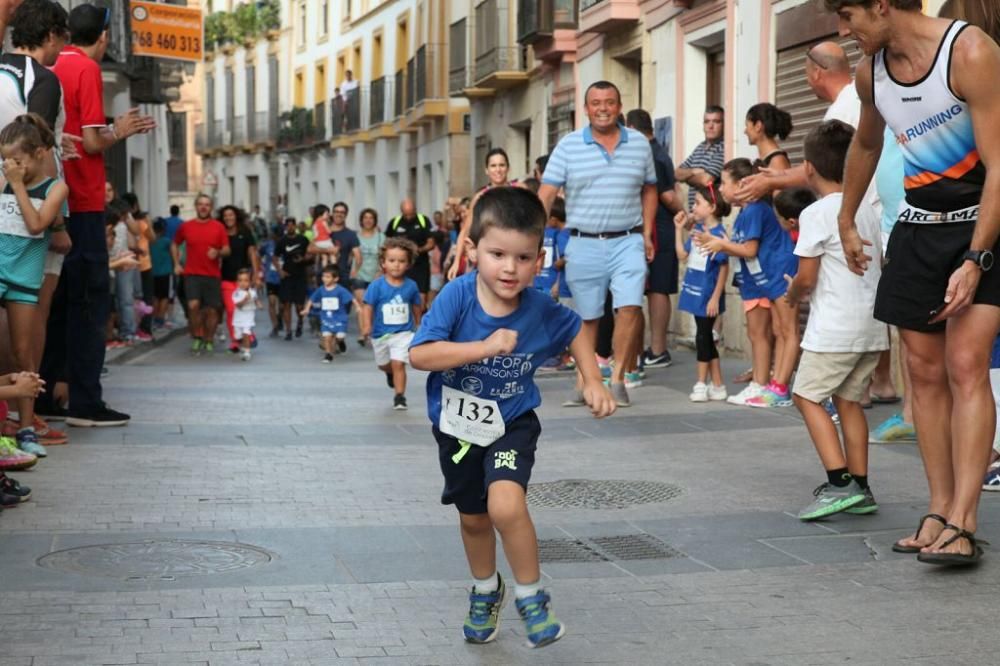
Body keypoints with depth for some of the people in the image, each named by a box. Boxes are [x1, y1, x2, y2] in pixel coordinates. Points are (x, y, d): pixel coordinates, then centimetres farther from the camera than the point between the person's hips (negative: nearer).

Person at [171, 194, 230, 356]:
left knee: (212, 310, 4)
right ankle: (196, 338, 1)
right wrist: (177, 264, 10)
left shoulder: (218, 227, 3)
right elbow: (174, 244, 20)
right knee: (193, 305, -17)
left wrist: (218, 252, -19)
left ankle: (208, 340, 21)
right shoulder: (186, 226, 5)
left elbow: (227, 250, 3)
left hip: (213, 274, 1)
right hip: (192, 274, -1)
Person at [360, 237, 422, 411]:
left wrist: (418, 325, 17)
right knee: (383, 365, 22)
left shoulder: (411, 286, -8)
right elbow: (368, 306, -16)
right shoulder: (377, 285, -14)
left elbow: (416, 307, 7)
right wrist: (367, 326, -29)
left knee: (398, 363, -15)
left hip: (403, 333, -1)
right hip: (381, 333, 1)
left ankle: (399, 396, -5)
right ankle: (390, 373, 56)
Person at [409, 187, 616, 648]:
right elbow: (419, 355, -32)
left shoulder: (540, 310, -18)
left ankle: (531, 596, -1)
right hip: (457, 425, 1)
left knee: (506, 506, -26)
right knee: (474, 518, 20)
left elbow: (576, 330, 5)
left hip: (512, 424, -1)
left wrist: (593, 381, -4)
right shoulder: (457, 295, -24)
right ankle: (486, 591, 49)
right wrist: (484, 347, -39)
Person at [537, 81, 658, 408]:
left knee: (629, 306, -14)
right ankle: (583, 382, 20)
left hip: (627, 242, 1)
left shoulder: (639, 143, 6)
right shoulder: (568, 145, 0)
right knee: (586, 317, 8)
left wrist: (647, 234, 7)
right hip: (584, 244, 0)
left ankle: (618, 379, -3)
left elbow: (649, 190, 16)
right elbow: (546, 194, -4)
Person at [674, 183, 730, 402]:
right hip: (695, 290, 8)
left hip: (707, 294, -8)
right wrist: (679, 229, 7)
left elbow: (724, 267, -14)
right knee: (705, 337, 13)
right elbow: (682, 255, 11)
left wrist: (716, 297, -15)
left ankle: (702, 384, 11)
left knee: (703, 337, 0)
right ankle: (717, 386, 21)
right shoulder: (697, 230, 7)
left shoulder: (718, 233, -16)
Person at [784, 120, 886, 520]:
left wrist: (791, 295, 10)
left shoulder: (816, 214, -11)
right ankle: (860, 488, 13)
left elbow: (806, 278, -13)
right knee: (848, 400, 14)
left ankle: (841, 483, -11)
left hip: (834, 327, -7)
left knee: (808, 397, 0)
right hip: (871, 325, 8)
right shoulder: (868, 213, 13)